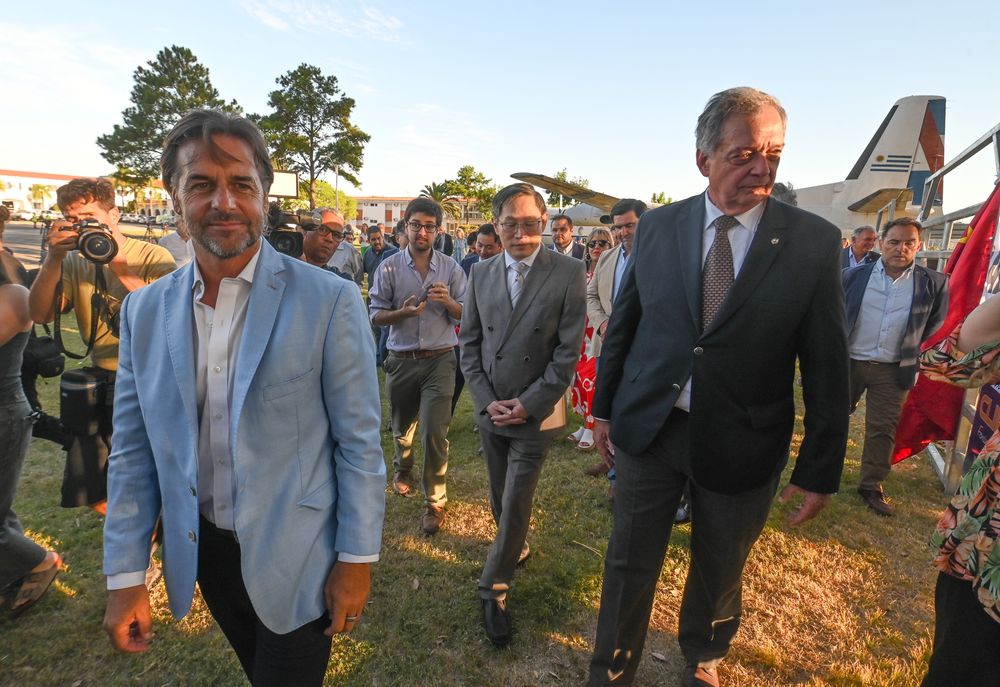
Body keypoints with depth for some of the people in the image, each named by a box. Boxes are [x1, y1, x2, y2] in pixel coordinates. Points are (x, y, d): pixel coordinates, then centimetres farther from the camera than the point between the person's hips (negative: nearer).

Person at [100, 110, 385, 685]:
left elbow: (359, 442, -13)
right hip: (202, 551, 5)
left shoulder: (329, 301, -16)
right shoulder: (145, 311, -2)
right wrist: (125, 577, 3)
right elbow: (133, 452, 3)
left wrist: (356, 560, -9)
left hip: (294, 561, -4)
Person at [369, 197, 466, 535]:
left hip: (439, 359, -1)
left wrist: (448, 302, -18)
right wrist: (403, 312, -19)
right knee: (402, 427, 18)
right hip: (402, 360, 1)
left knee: (435, 432, -6)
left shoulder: (451, 268, 2)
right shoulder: (389, 267, 0)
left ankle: (435, 502, 11)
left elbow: (466, 314, 2)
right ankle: (402, 470, 50)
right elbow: (376, 315, -1)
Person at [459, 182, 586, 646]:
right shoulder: (481, 273, 2)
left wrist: (528, 404, -12)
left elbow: (569, 351, -10)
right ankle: (517, 547, 45)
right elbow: (469, 343, 5)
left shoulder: (568, 272, -9)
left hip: (535, 412, -4)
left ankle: (493, 590, 21)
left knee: (516, 504, 2)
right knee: (500, 498, 18)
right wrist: (486, 400, -5)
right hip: (489, 410, 4)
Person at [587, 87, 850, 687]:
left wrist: (821, 470, -4)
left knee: (720, 571, 22)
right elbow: (623, 322, 5)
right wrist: (604, 407, 8)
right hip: (647, 429, 1)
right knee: (630, 566, 14)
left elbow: (828, 363, -5)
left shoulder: (815, 241, -7)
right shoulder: (658, 226, -2)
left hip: (741, 445, 0)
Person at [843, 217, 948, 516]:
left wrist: (918, 358, 2)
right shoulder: (854, 275, -3)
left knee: (883, 430, 8)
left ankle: (872, 486, 23)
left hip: (893, 370, 1)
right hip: (848, 362, 0)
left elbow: (937, 327, 7)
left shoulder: (934, 284, -2)